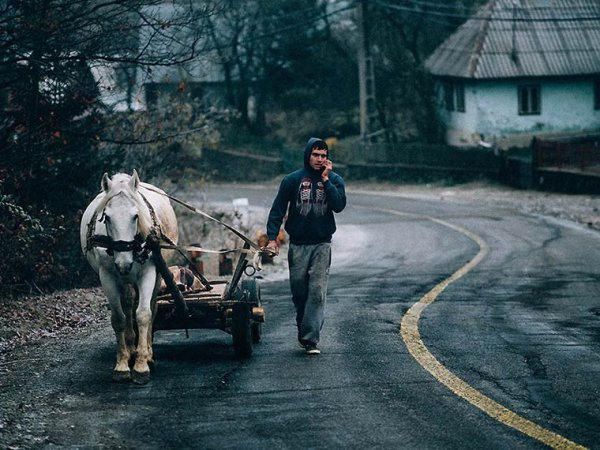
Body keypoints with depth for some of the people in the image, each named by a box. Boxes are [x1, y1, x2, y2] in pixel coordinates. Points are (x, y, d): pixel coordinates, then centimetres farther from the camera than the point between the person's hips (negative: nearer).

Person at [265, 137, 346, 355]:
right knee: (299, 292, 7)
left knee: (317, 292, -9)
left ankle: (311, 339, -12)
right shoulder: (292, 180, 2)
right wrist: (272, 236, -7)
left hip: (322, 245, -1)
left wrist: (326, 180, -14)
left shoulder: (334, 180, 4)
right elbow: (277, 209, 2)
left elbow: (339, 205, -11)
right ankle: (303, 330, 27)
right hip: (298, 245, 1)